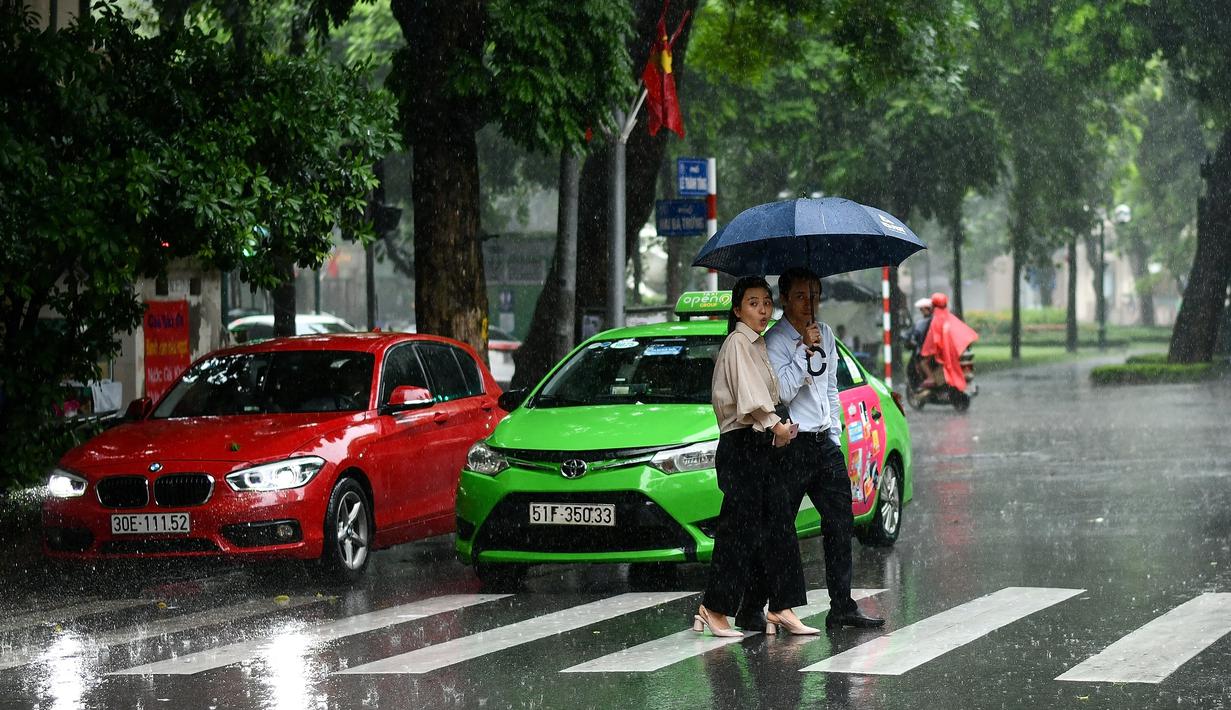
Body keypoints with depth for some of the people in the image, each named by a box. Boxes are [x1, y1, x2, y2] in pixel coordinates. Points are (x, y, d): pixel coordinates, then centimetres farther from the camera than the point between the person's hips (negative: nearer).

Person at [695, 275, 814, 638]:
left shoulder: (760, 345, 20)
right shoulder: (737, 342, -7)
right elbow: (748, 393, -20)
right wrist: (774, 424, -29)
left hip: (765, 444, 9)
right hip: (741, 444, -9)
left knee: (780, 524, 4)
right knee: (740, 529, -8)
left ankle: (782, 607, 3)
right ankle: (714, 608, -3)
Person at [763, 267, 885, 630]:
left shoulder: (825, 334, 14)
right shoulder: (775, 341, -10)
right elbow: (782, 392, -22)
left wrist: (835, 435, 17)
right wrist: (805, 351, -23)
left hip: (824, 441, 7)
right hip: (792, 446, -7)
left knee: (840, 520, 4)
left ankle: (842, 606, 8)